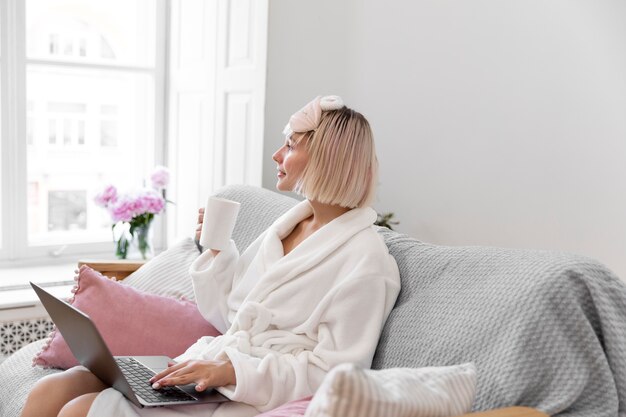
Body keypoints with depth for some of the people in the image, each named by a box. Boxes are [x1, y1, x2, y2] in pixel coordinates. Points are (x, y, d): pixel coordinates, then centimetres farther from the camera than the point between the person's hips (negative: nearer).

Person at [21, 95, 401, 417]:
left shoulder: (366, 260, -11)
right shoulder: (287, 226, 13)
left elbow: (331, 373, -14)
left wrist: (232, 371, -22)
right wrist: (216, 251, 6)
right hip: (207, 367, 8)